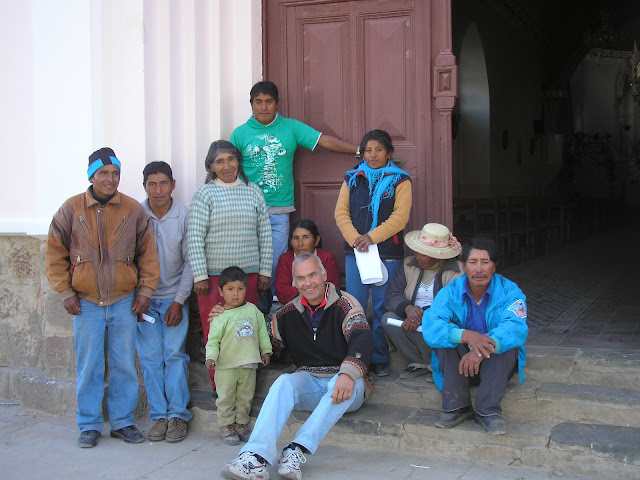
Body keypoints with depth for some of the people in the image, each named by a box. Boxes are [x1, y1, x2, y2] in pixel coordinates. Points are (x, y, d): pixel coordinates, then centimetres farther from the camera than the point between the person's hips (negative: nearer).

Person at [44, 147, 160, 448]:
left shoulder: (133, 210, 1)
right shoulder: (71, 210, -1)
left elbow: (148, 254, 6)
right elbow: (55, 254, 4)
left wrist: (145, 291, 2)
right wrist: (65, 293, 0)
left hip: (124, 302, 1)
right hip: (86, 303, -1)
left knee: (125, 366, 7)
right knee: (88, 368, 5)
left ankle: (123, 422, 21)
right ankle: (89, 426, 18)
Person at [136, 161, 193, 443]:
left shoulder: (184, 216, -5)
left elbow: (190, 261, -2)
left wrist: (179, 300, -6)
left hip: (174, 296, -1)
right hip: (143, 297, 1)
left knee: (174, 353, -6)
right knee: (150, 356, -1)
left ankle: (177, 415, 4)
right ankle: (159, 415, 8)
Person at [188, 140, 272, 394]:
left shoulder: (253, 192, 10)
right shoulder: (205, 193, 0)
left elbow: (265, 235, 12)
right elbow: (195, 237, -5)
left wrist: (265, 271, 8)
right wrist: (200, 276, -10)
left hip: (248, 275, 3)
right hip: (213, 275, -3)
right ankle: (219, 387, 13)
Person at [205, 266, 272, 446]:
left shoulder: (252, 310, 5)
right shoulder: (221, 317, -7)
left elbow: (262, 329, 14)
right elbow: (213, 339, -7)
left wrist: (265, 350, 13)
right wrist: (211, 356, -21)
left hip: (248, 364, 4)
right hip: (226, 365, -3)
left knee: (245, 397, 14)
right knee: (226, 398, 4)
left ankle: (241, 423, 27)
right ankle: (226, 427, 16)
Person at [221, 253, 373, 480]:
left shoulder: (344, 304, -5)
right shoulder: (291, 311, 11)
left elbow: (362, 339, -20)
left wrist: (348, 374, -38)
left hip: (343, 382, -3)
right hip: (309, 381, 3)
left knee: (345, 383, -36)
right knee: (284, 382, -28)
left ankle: (298, 449, -39)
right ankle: (256, 457, -42)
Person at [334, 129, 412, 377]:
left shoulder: (400, 180, 5)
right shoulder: (352, 179, 13)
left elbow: (400, 216, -7)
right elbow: (341, 212, 4)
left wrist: (372, 237, -17)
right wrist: (354, 238, -12)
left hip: (388, 252, -2)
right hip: (355, 251, 2)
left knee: (382, 307, 2)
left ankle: (380, 359, 11)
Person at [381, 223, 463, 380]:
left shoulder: (457, 272, -9)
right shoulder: (409, 264, 6)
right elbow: (392, 294, -4)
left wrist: (424, 315, -35)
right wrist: (407, 308, -27)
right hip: (411, 320, 5)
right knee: (388, 319, -21)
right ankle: (418, 363, -9)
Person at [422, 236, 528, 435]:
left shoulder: (509, 290, -10)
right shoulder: (450, 292, -7)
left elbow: (517, 327, -29)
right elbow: (429, 327, -25)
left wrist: (483, 348, -47)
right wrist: (466, 335, -44)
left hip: (497, 364, 0)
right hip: (458, 363, 1)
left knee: (507, 338, -28)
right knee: (446, 334, -25)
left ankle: (488, 411, -31)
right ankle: (456, 407, -26)